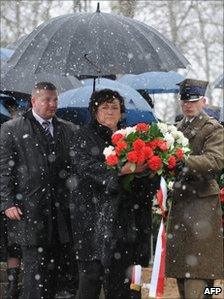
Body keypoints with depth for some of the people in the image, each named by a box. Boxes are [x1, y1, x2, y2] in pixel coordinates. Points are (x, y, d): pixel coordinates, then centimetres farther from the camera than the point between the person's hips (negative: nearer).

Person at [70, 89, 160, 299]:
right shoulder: (85, 136, 3)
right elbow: (85, 166, -12)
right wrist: (120, 169, -24)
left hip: (124, 216, 4)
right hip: (94, 214, -4)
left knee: (120, 274, 1)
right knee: (92, 270, -7)